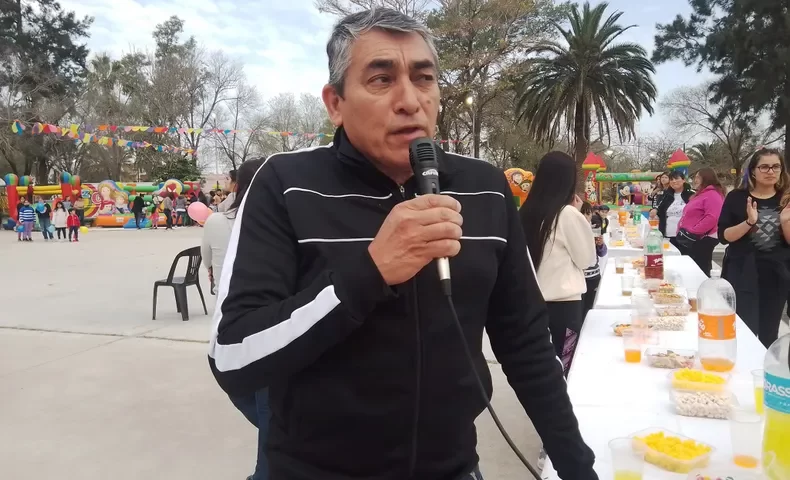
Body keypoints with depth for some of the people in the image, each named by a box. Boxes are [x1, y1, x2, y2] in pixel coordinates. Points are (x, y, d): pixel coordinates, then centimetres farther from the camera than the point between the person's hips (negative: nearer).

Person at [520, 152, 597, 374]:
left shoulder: (525, 213, 1)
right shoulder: (568, 214, -13)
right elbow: (587, 258, -2)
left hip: (534, 303, 5)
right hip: (564, 305, -5)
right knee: (563, 368, 6)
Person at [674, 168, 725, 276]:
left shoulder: (712, 194, -12)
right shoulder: (701, 194, 21)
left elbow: (712, 218, -26)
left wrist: (693, 231, -23)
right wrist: (682, 231, 16)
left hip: (701, 241, -10)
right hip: (689, 240, 10)